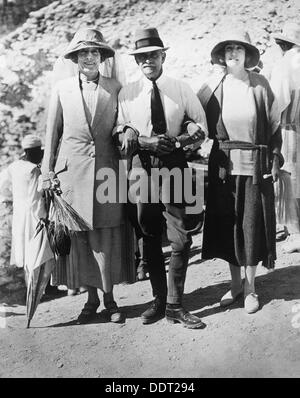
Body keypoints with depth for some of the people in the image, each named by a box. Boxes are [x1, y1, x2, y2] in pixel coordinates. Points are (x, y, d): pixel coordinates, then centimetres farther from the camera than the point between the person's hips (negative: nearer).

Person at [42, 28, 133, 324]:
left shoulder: (115, 88, 5)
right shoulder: (61, 89, 8)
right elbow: (52, 132, 10)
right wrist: (47, 173, 7)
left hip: (107, 168, -1)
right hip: (72, 169, 1)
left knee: (107, 235, -1)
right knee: (79, 235, 3)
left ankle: (109, 297, 12)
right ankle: (91, 297, 16)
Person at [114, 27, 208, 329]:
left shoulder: (180, 89, 5)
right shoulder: (126, 93, 5)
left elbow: (201, 126, 7)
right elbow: (119, 134, 3)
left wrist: (176, 141, -10)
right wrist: (145, 141, -15)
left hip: (174, 164, 0)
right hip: (141, 165, 1)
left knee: (181, 238, -1)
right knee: (150, 237, 8)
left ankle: (174, 305, 12)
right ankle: (158, 300, 23)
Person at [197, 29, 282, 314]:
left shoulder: (259, 84, -1)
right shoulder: (213, 87, 0)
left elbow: (274, 124, 3)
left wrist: (275, 158, 1)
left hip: (256, 165, -1)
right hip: (224, 165, 1)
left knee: (252, 224, 5)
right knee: (227, 224, 8)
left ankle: (250, 287, 20)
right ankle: (235, 283, 26)